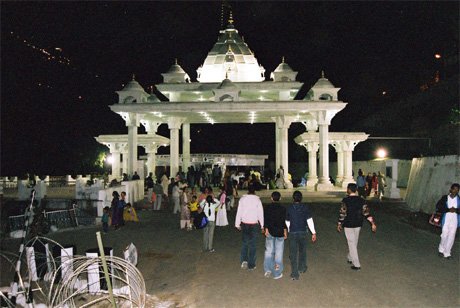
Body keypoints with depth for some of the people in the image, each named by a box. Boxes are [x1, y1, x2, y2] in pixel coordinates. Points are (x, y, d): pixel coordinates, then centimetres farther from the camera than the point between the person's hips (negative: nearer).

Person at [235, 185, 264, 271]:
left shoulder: (242, 199, -2)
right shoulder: (257, 200, -6)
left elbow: (239, 212, 0)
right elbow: (260, 213, -4)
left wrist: (237, 224, 8)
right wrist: (262, 225, 4)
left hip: (244, 224, 1)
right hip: (254, 224, -1)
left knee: (245, 242, 17)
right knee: (252, 244, 7)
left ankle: (244, 260, 1)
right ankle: (251, 265, 12)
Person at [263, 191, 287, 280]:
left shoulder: (267, 208, -5)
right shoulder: (283, 209, -9)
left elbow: (265, 220, -4)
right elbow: (284, 222, -8)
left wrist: (266, 229, 6)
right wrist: (285, 232, 0)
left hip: (270, 232, 1)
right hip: (280, 233, -1)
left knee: (269, 251, 15)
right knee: (278, 252, 7)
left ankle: (268, 269, 6)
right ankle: (277, 273, 13)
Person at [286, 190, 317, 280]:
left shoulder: (289, 208, -4)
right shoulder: (305, 207, -5)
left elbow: (287, 222, 5)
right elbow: (309, 220, -8)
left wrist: (288, 231, 21)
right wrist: (314, 233, -3)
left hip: (292, 233, -1)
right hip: (303, 232, 1)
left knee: (293, 253, 3)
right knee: (302, 251, 22)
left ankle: (295, 274, 2)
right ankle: (302, 268, 39)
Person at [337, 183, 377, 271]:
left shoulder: (345, 200, -16)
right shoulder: (361, 200, -2)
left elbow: (342, 213, -12)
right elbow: (366, 212, -7)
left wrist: (339, 224, -1)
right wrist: (373, 223, -5)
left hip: (348, 225, -5)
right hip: (358, 224, 5)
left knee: (352, 244, 2)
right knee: (354, 243, 21)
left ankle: (357, 265, 3)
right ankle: (351, 259, 37)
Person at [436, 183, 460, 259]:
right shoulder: (445, 198, -3)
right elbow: (438, 207, -7)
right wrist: (448, 210, -17)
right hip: (446, 219, -1)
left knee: (451, 237, 3)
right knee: (444, 235, 4)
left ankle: (447, 253, 14)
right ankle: (441, 249, 28)